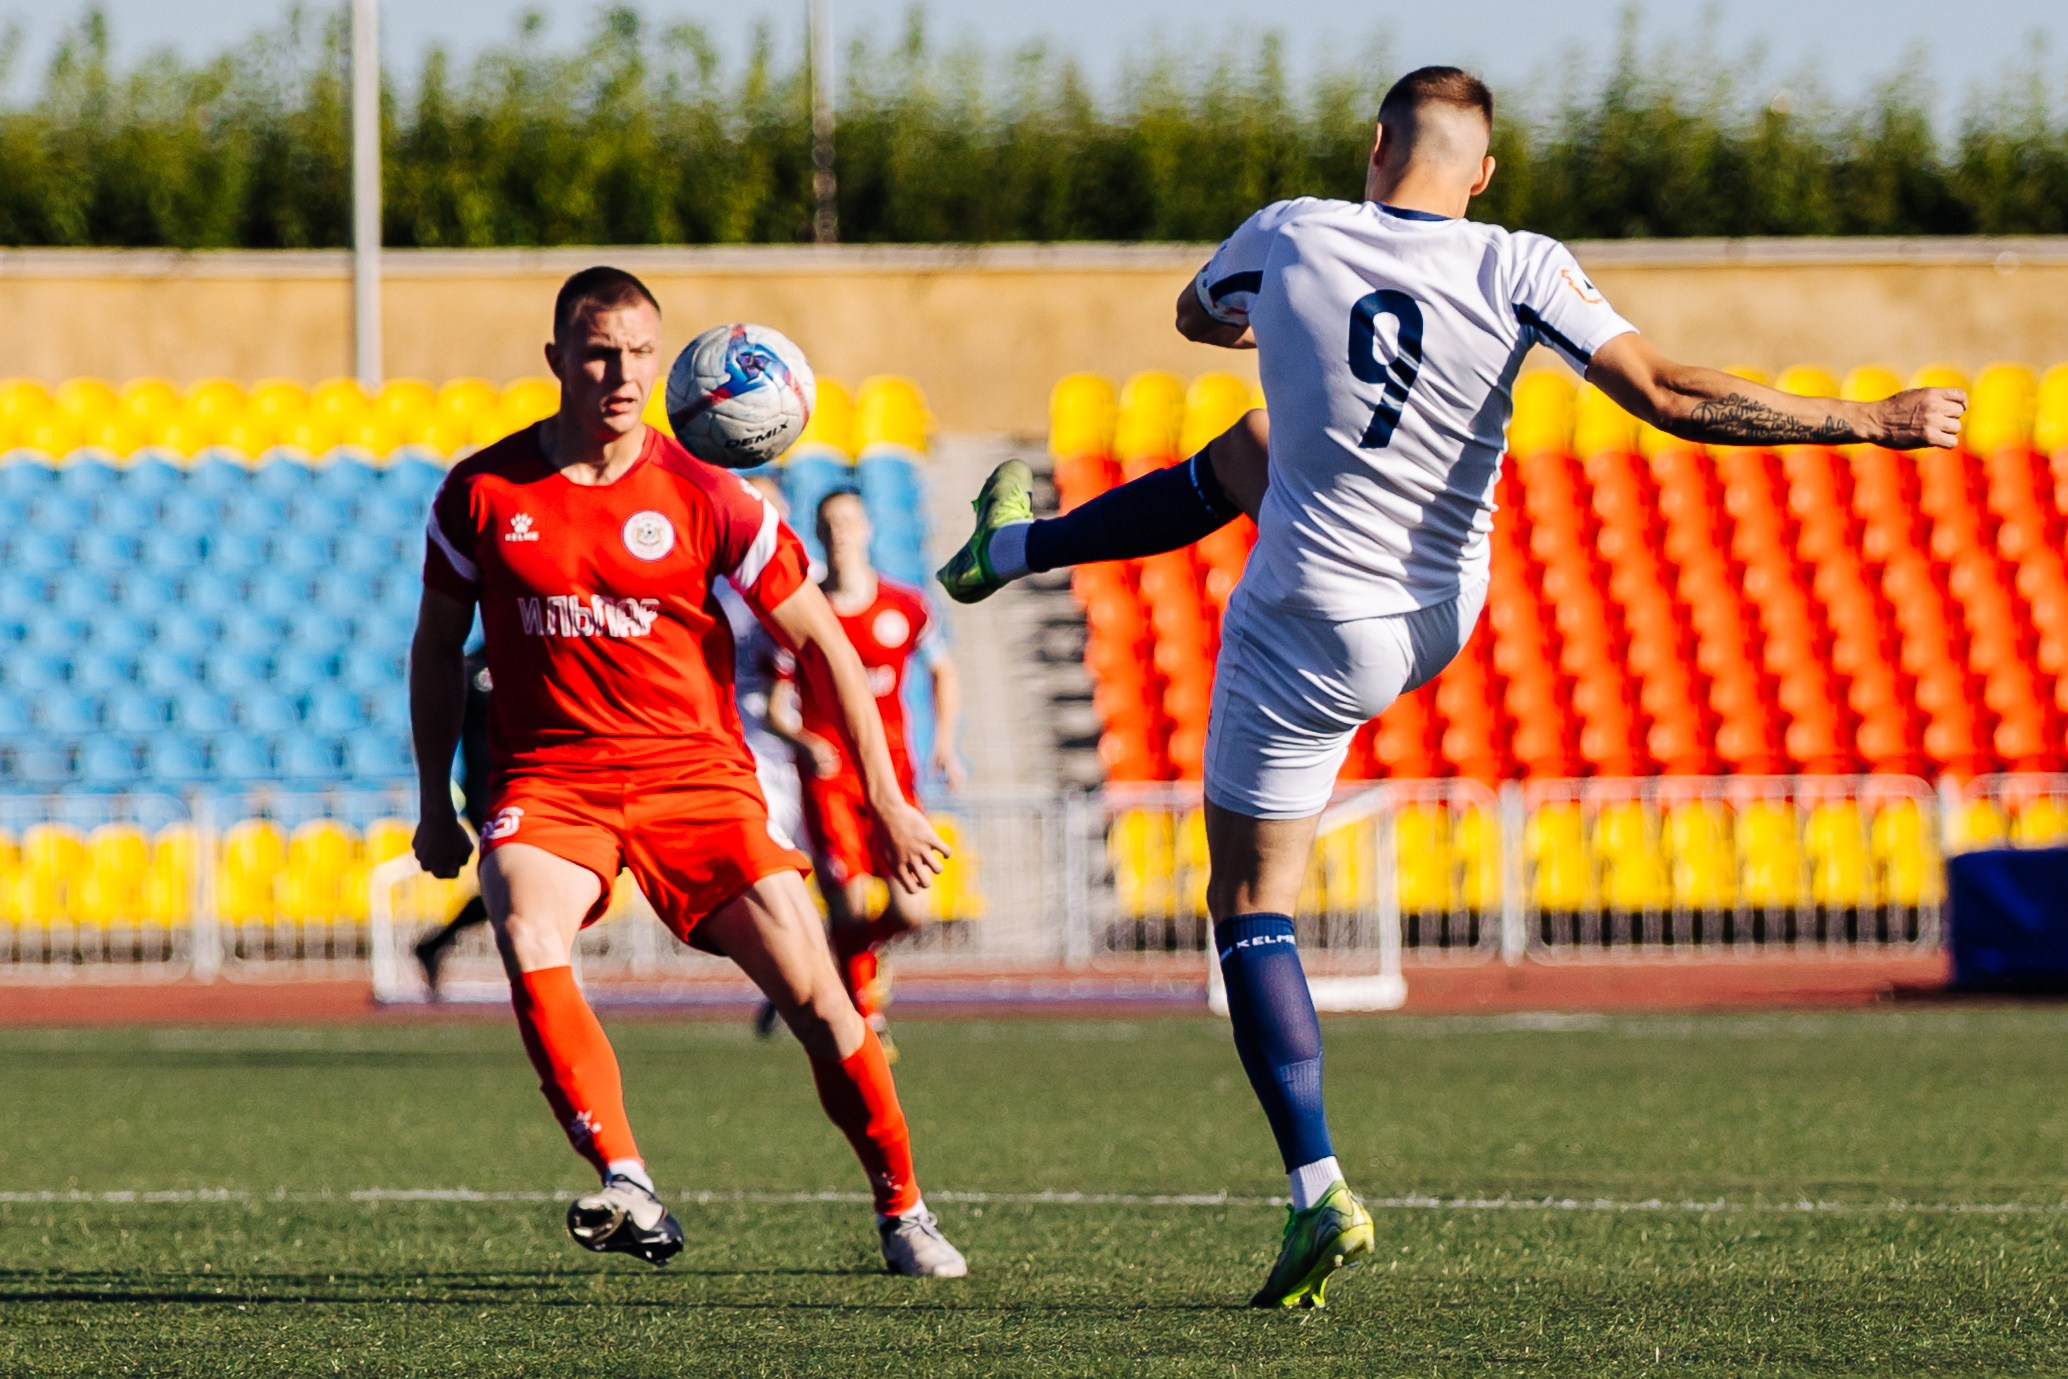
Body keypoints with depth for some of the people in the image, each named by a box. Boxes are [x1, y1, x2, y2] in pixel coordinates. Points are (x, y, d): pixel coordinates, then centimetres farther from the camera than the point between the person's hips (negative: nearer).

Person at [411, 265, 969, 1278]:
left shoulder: (705, 498, -2)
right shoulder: (483, 492, 0)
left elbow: (822, 641, 4)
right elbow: (438, 645, 14)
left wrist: (887, 800, 3)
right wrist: (434, 802, 13)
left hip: (694, 774, 0)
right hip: (548, 776, 0)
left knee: (814, 992, -7)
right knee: (528, 943, -31)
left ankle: (901, 1209, 14)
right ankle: (625, 1186, -37)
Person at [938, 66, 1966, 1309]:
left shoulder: (1290, 237, -10)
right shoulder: (1520, 271, -14)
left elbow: (1196, 316, 15)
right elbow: (1672, 396, -20)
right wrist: (1877, 423, -13)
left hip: (1312, 636, -4)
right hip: (1444, 616, 4)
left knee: (1251, 903, 7)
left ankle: (1320, 1196, -2)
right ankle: (1017, 549, 55)